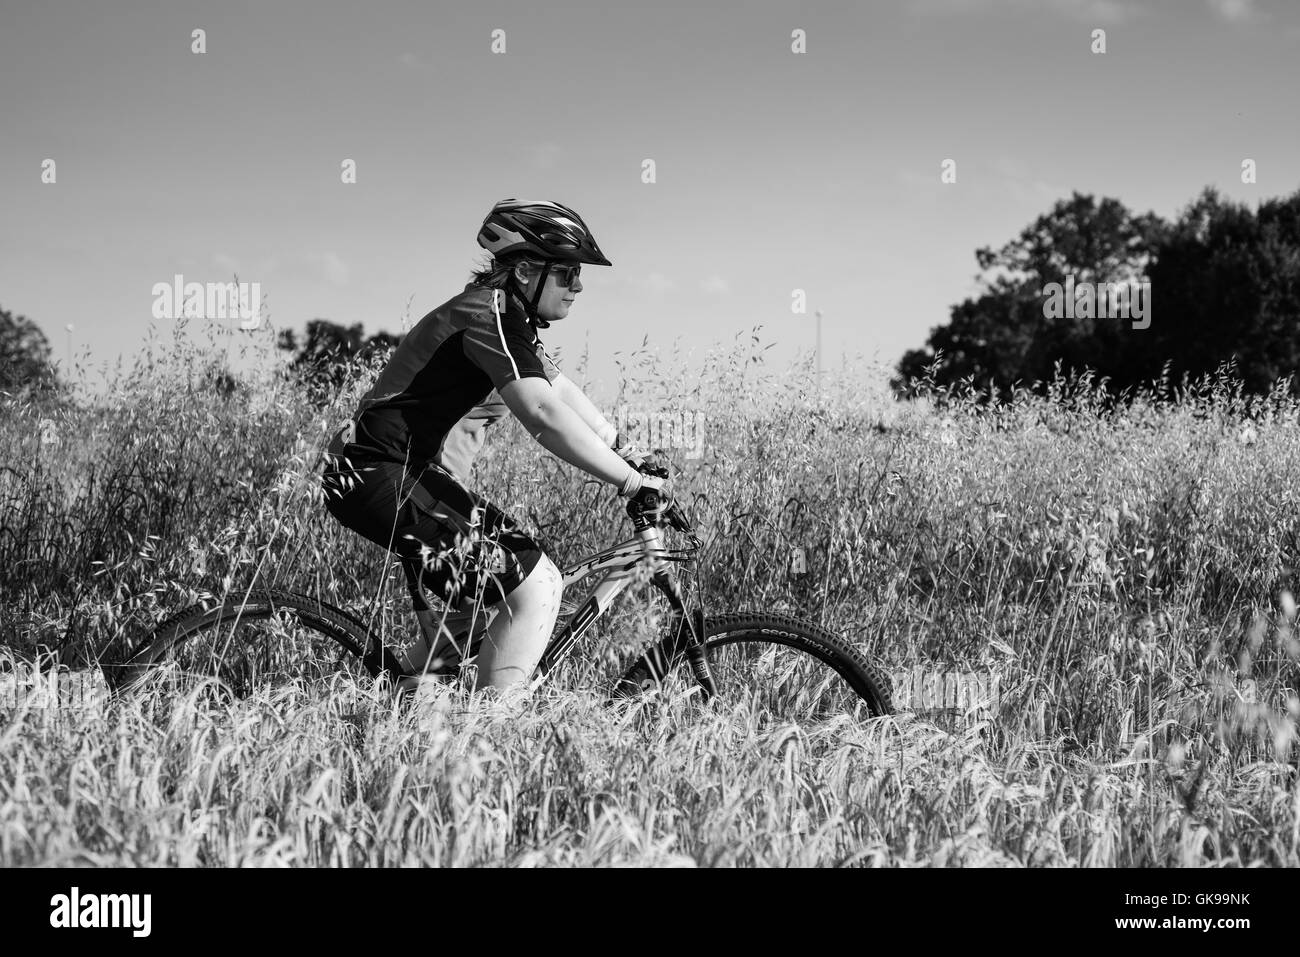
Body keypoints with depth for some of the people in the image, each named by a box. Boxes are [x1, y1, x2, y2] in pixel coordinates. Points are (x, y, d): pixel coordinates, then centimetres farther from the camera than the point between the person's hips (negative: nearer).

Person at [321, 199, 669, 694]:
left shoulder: (510, 320, 14)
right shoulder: (490, 319, -18)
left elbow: (563, 393, 21)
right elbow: (544, 416, -29)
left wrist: (631, 454, 16)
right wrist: (631, 482, -25)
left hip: (415, 475, 11)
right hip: (379, 479, -11)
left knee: (521, 571, 16)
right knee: (535, 587, -13)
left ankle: (415, 673, 21)